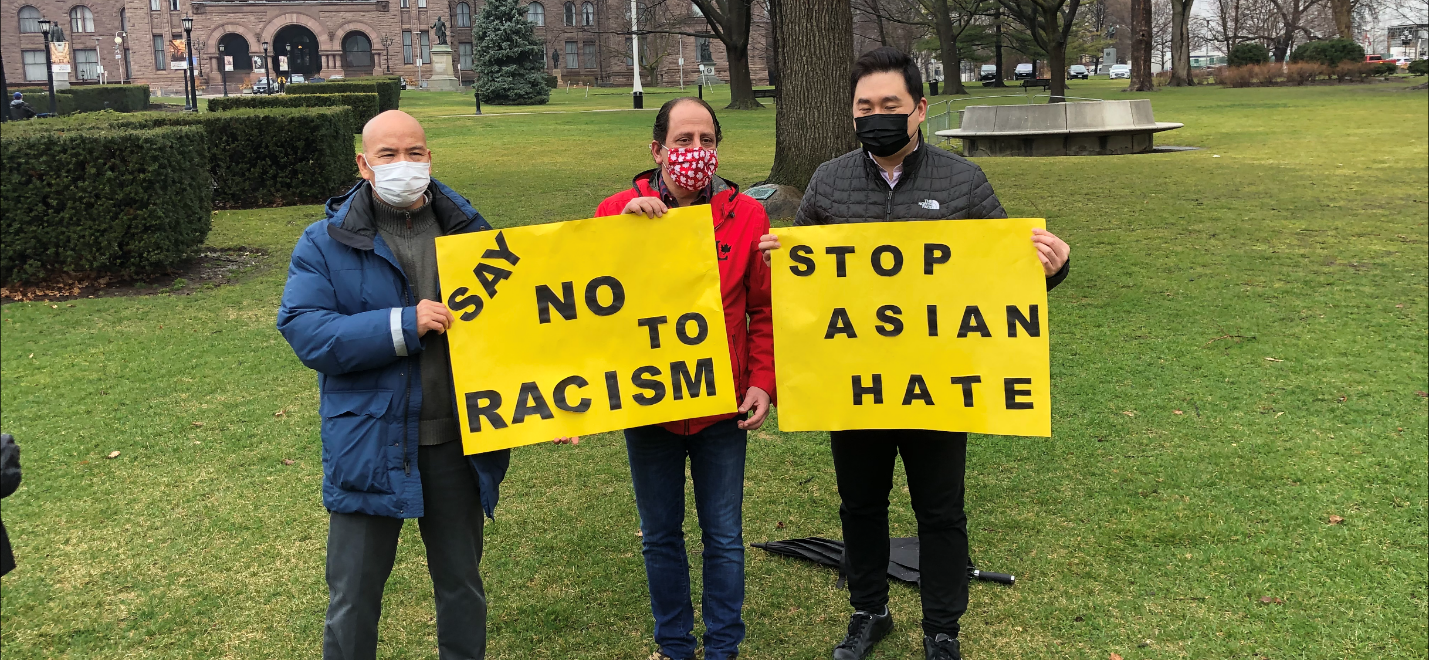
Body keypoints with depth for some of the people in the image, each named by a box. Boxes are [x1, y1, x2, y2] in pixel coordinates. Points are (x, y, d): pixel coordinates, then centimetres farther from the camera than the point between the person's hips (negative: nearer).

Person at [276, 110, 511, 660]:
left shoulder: (467, 229, 4)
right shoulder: (327, 242, -5)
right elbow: (304, 330, -15)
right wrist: (402, 325, -24)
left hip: (457, 443, 3)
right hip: (369, 444, -2)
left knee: (462, 584, 19)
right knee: (353, 599, 10)